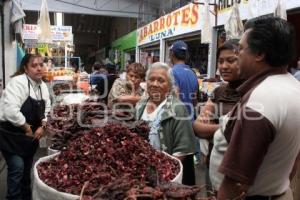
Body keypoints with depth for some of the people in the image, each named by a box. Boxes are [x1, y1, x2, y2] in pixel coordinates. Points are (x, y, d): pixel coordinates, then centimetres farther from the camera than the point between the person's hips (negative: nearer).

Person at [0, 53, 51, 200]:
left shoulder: (42, 85, 4)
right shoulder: (18, 82, -22)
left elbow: (46, 108, 12)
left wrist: (42, 126, -3)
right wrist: (27, 129, -21)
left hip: (30, 135, 8)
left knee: (27, 168, 17)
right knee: (17, 167, -11)